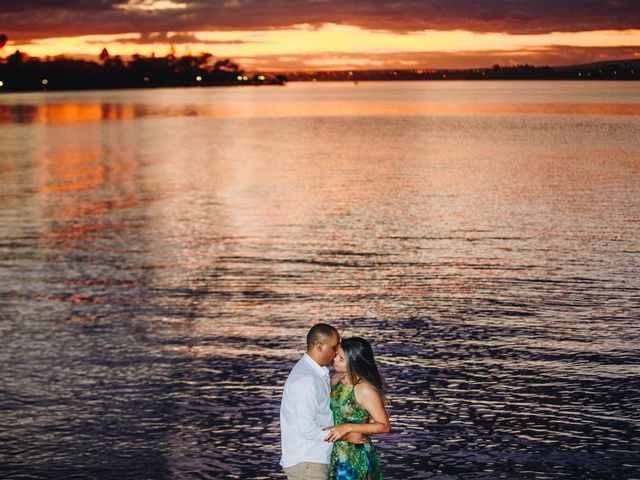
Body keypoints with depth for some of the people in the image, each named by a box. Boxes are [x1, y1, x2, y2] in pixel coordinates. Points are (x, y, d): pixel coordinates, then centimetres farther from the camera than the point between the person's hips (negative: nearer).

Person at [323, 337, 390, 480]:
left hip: (356, 458, -6)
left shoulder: (366, 390, -20)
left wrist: (348, 427, -23)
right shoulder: (336, 379, 0)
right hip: (336, 456, 6)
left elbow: (384, 426, -15)